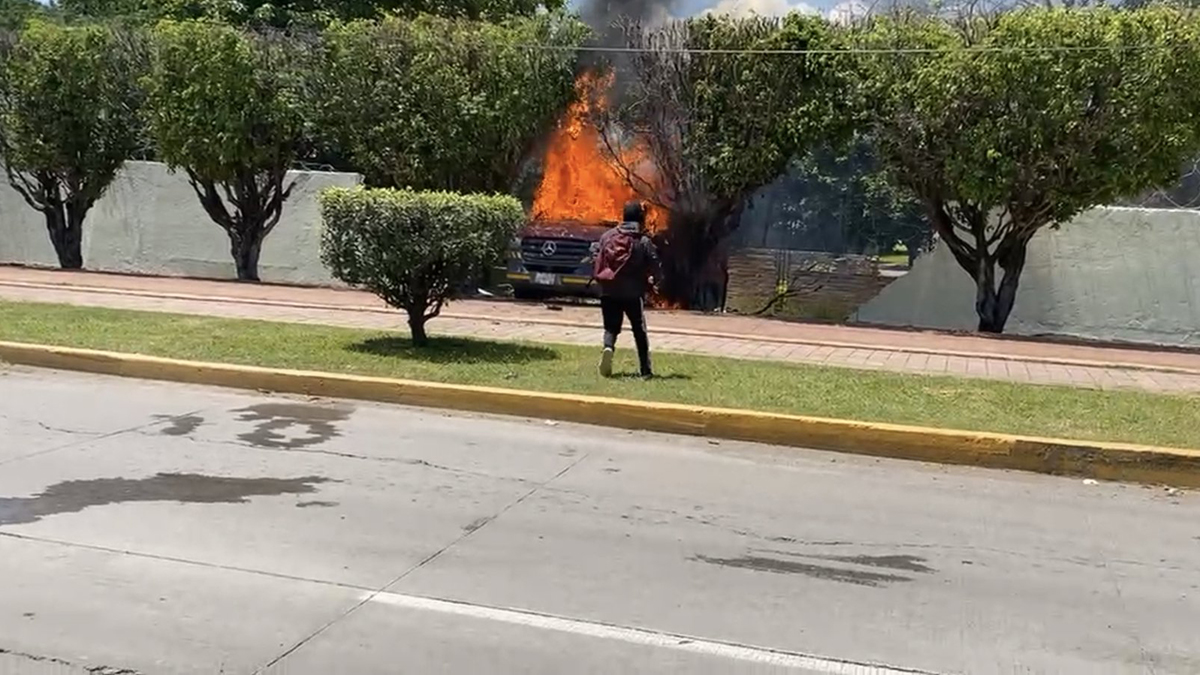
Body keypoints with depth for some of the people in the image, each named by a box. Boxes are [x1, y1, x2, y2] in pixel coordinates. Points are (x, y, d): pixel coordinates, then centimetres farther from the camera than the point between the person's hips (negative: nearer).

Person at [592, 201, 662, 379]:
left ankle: (608, 348, -22)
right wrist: (655, 279, 17)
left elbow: (597, 261, 6)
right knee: (639, 331, 9)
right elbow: (655, 268, -3)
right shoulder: (644, 241, -6)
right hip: (633, 292, -2)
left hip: (608, 291, 2)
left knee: (611, 327, 10)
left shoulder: (607, 236, 3)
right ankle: (646, 370, 8)